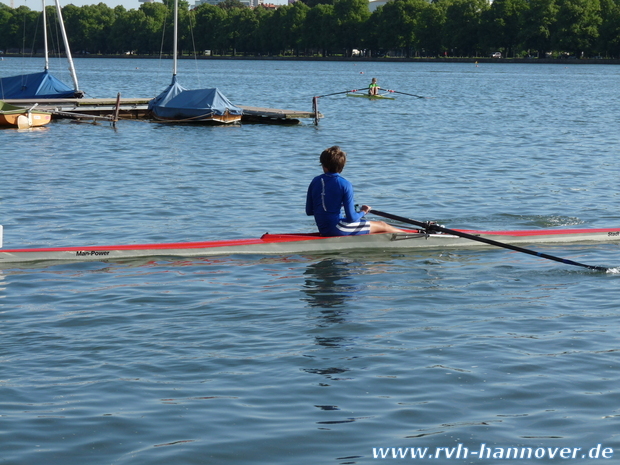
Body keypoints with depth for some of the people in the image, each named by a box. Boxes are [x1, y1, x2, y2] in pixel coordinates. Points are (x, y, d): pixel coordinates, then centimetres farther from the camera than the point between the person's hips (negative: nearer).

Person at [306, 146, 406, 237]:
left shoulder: (315, 181, 2)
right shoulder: (345, 185, -14)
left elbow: (309, 212, 8)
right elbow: (351, 217, -16)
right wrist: (363, 212, 5)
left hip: (323, 230, 7)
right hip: (338, 229, -7)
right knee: (382, 226, 7)